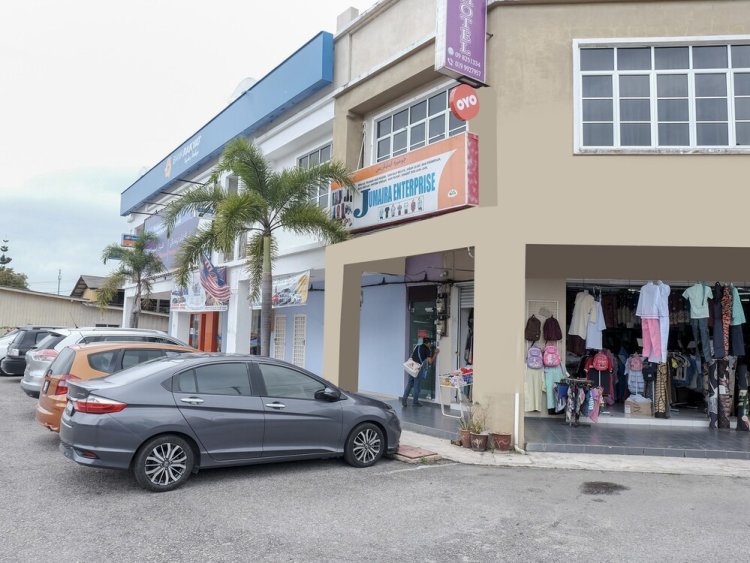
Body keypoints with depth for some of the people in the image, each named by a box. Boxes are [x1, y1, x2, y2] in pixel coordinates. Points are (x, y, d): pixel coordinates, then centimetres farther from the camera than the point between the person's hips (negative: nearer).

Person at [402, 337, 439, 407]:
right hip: (419, 369, -6)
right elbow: (430, 362, -5)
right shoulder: (427, 350, -2)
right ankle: (415, 402, 12)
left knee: (409, 384, 10)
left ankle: (404, 398, 3)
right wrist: (436, 354, 4)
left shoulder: (416, 347, 16)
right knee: (417, 385, 4)